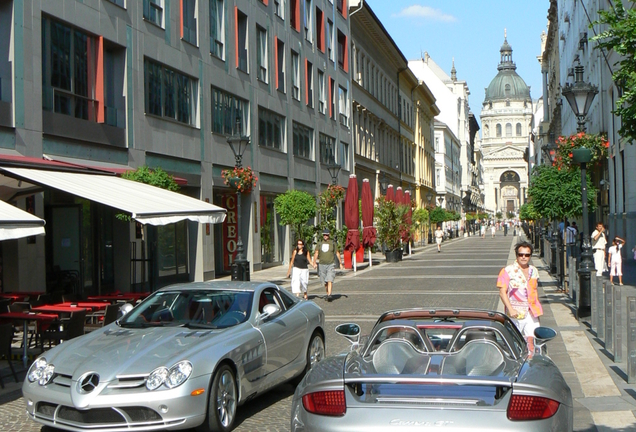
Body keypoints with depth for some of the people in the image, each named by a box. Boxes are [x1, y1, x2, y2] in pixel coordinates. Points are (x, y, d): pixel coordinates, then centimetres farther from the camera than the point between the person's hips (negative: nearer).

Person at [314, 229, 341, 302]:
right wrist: (314, 263, -12)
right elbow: (316, 253, 1)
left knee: (330, 280, -16)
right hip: (322, 265, 3)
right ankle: (328, 294, 27)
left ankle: (329, 295, -21)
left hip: (331, 264, -3)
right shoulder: (319, 243, 6)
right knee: (325, 282, 10)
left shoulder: (333, 243, 2)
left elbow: (337, 253, 10)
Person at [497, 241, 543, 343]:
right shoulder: (508, 271, -4)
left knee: (531, 340, 1)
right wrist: (510, 309, -19)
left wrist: (537, 311, 19)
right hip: (516, 313, -5)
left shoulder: (534, 271, 14)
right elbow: (502, 292, -8)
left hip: (532, 313, 5)